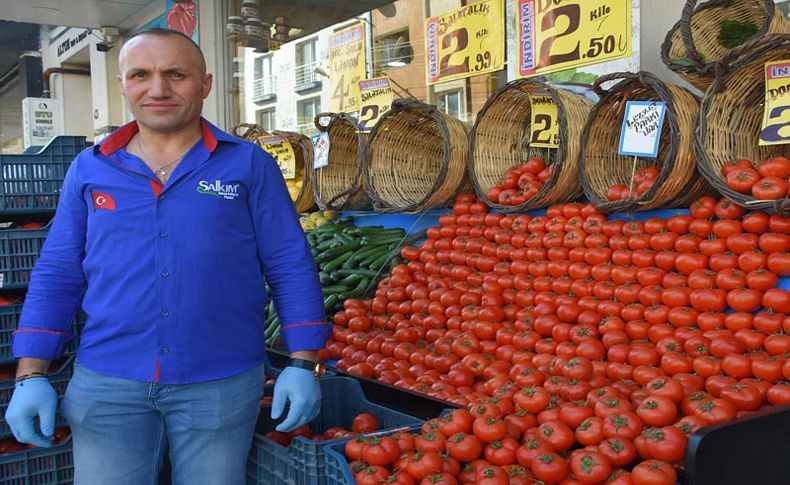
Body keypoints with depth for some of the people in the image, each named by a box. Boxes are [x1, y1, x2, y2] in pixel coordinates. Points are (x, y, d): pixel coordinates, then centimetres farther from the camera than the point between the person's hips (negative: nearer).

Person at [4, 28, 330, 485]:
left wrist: (303, 364, -7)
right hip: (105, 385, 2)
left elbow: (290, 268, -2)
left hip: (222, 385, -1)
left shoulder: (249, 165, -1)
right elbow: (57, 275, 7)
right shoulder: (89, 170, 5)